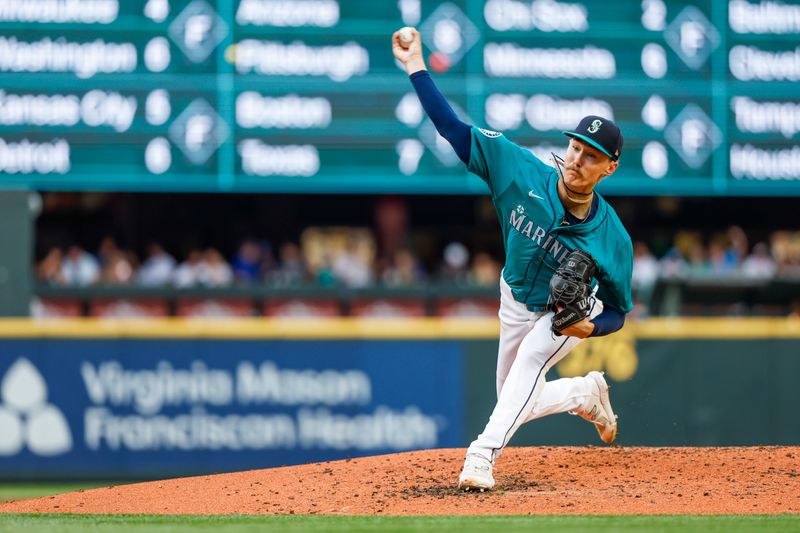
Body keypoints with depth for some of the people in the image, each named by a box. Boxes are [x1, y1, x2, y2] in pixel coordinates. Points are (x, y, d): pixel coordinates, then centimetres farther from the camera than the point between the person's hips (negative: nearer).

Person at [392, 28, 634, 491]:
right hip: (517, 301, 4)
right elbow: (454, 129, -26)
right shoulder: (522, 172, -26)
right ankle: (586, 393, 44)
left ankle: (484, 455, -41)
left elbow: (617, 311, -16)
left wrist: (589, 327, -39)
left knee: (530, 360, -34)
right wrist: (416, 68, -34)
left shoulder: (613, 239, -28)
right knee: (518, 402, 15)